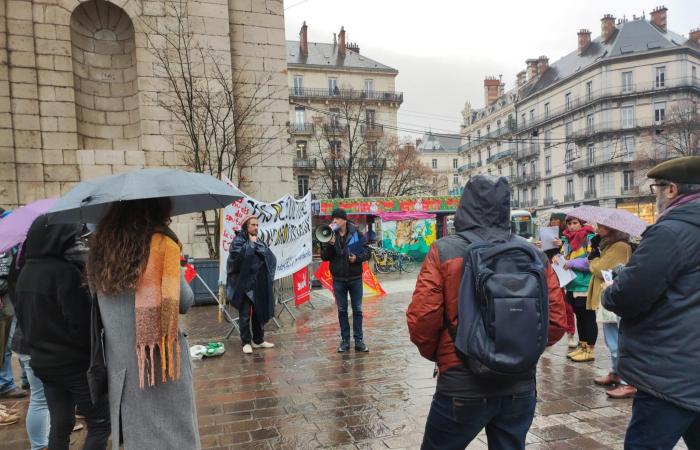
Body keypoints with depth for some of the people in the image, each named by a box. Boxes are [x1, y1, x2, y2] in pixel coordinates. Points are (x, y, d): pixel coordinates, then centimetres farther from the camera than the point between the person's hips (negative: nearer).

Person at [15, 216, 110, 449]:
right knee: (100, 424, 4)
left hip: (43, 361, 8)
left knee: (60, 425, 17)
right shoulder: (64, 271, -20)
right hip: (74, 362, -8)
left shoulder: (24, 273, 5)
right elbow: (81, 322, -21)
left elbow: (24, 319, 13)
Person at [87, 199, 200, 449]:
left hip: (119, 363, 6)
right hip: (160, 359, -6)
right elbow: (185, 302, -9)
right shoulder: (161, 244, -15)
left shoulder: (100, 248, 3)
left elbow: (98, 299, 12)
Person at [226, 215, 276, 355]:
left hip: (259, 283, 6)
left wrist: (257, 245, -5)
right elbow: (237, 255, -24)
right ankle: (246, 342, 8)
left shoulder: (259, 241, 16)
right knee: (245, 314, -1)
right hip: (245, 283, -6)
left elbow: (271, 257, 7)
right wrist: (251, 244, -14)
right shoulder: (238, 240, -3)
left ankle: (258, 340, 21)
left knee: (260, 312, 11)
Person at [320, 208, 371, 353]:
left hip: (355, 278, -1)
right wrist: (330, 244, -18)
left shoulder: (356, 233, -4)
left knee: (357, 310, 5)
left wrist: (357, 257, -19)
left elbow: (367, 252, -1)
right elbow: (324, 257, -3)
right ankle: (345, 340, 19)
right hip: (338, 279, 1)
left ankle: (359, 340, 14)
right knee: (342, 310, 9)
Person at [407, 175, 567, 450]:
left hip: (462, 386, -3)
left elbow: (421, 321, -14)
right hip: (520, 386, 4)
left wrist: (436, 354, 6)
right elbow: (557, 320, 1)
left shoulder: (444, 251, -12)